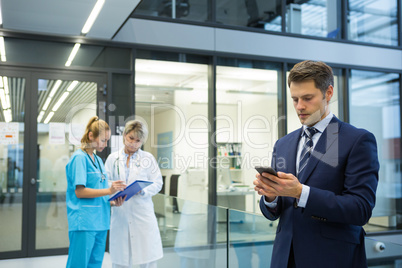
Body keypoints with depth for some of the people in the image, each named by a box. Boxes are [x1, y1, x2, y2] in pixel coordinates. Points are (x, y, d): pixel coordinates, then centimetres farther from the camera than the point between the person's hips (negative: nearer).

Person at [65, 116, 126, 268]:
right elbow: (79, 192, -16)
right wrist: (109, 191, -19)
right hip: (84, 222, -8)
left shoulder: (98, 160, 16)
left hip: (99, 221, 8)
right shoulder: (79, 158, -8)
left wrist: (112, 202, 3)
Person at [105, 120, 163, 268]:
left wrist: (142, 190, -14)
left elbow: (157, 183, 4)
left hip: (142, 211, -1)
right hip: (120, 212, 2)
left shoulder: (148, 158, 7)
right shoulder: (112, 158, 11)